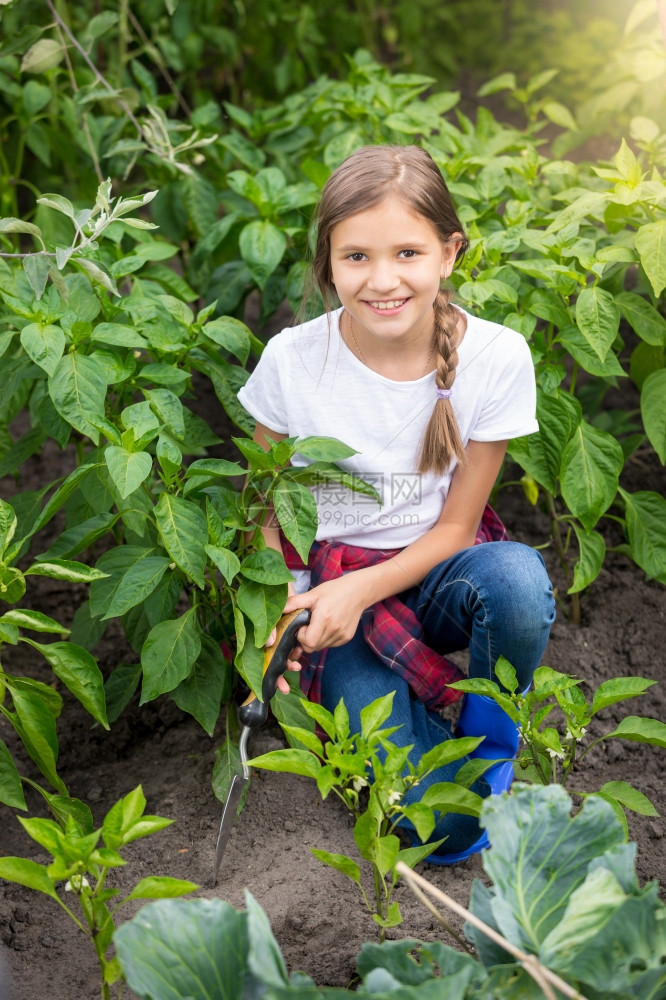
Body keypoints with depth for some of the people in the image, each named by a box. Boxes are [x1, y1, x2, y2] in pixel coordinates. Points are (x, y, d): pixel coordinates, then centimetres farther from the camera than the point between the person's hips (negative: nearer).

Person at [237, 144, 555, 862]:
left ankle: (488, 729, -5)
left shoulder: (497, 358, -13)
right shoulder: (292, 360, -13)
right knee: (441, 827, -21)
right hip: (332, 590, -1)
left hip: (435, 571, 2)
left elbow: (456, 524, -5)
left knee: (517, 576, -38)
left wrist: (361, 590, -21)